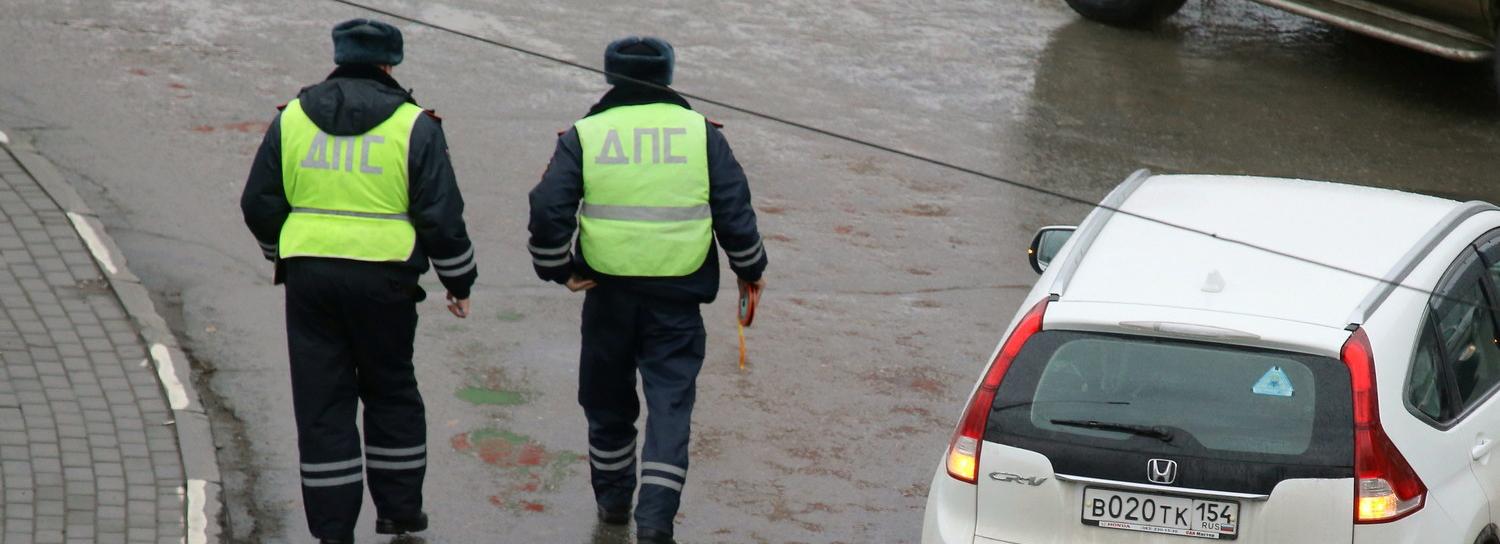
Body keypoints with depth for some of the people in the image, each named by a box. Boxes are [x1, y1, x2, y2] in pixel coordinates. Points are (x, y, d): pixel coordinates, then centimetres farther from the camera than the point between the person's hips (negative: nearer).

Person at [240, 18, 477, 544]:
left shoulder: (292, 119, 6)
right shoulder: (414, 127, -3)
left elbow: (259, 205, 10)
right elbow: (441, 215, -5)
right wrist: (459, 281, 8)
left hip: (309, 278, 2)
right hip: (383, 281, -2)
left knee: (321, 402, 6)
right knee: (391, 392, 16)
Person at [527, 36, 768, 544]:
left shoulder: (584, 135, 1)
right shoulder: (701, 133, 2)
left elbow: (548, 210, -9)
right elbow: (735, 211, 0)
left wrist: (558, 269, 5)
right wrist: (750, 269, 14)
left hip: (608, 292, 1)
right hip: (678, 296, -1)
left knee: (608, 400, 18)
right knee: (670, 403, 2)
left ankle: (613, 498, 32)